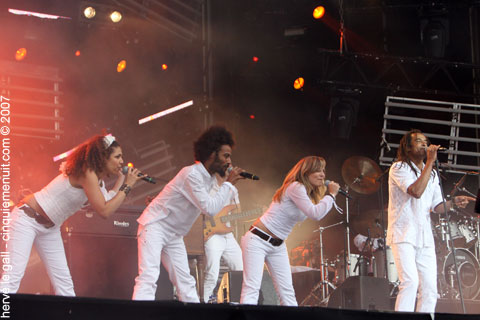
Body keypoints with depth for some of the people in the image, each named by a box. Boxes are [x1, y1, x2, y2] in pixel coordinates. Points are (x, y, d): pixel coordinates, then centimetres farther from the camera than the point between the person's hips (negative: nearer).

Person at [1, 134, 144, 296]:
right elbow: (104, 211, -27)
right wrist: (127, 186, -21)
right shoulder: (87, 173, -24)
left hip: (50, 228, 10)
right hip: (26, 218, -10)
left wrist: (122, 178, 11)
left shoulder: (98, 179, 6)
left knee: (64, 282, 2)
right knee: (13, 275, -20)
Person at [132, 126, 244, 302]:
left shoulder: (210, 177, 7)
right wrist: (228, 183, -16)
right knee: (148, 277, -21)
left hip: (174, 234, 9)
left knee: (186, 282, 7)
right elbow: (210, 208, -26)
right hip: (155, 227, -9)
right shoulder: (191, 174, -22)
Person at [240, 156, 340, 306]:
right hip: (258, 241, -9)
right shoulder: (296, 188, -19)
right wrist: (331, 195, -16)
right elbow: (315, 214, -27)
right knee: (252, 287, -17)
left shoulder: (310, 194, 11)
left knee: (287, 292, 3)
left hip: (278, 246, 10)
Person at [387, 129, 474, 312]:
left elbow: (437, 207, 18)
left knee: (430, 288, 0)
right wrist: (430, 161, -15)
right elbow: (416, 191, -20)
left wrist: (453, 201, -2)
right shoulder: (399, 168, -3)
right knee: (410, 282, -21)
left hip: (424, 238, 7)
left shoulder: (431, 174, 19)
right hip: (403, 235, -7)